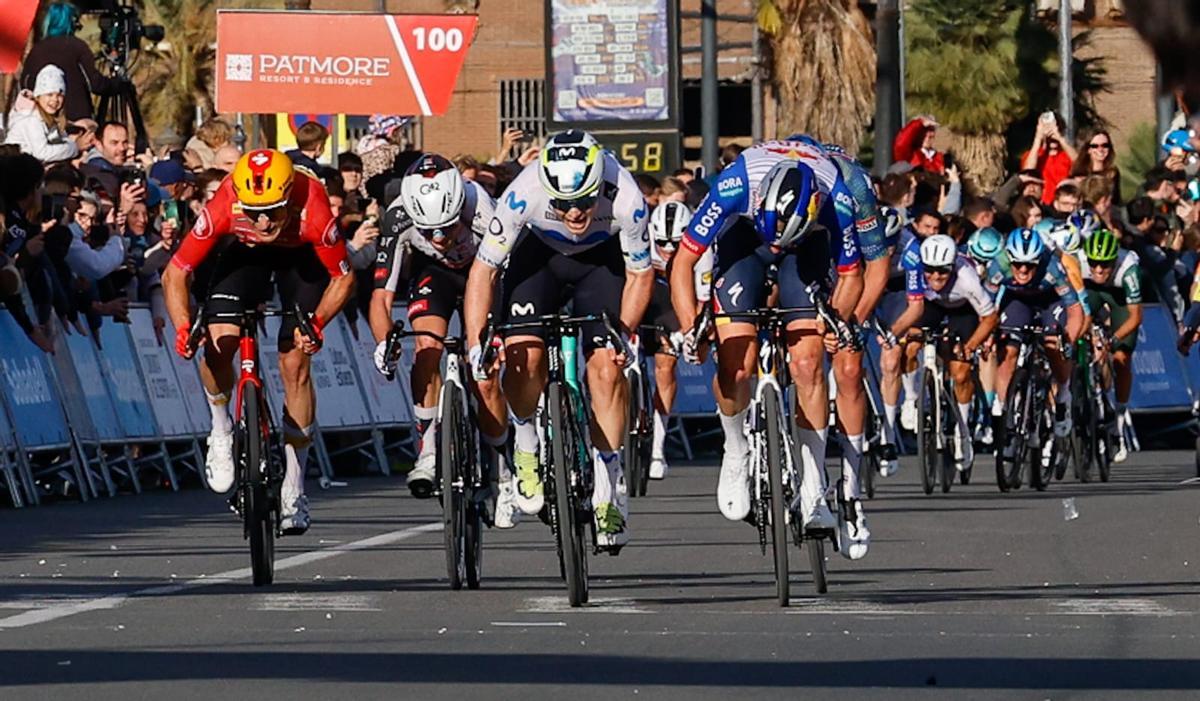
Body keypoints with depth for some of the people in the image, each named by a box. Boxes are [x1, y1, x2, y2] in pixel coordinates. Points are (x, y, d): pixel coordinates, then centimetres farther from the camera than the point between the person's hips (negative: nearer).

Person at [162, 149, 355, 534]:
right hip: (241, 250, 1)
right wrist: (183, 328, -41)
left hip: (301, 254, -1)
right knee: (218, 344, -20)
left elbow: (344, 278, -22)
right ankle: (221, 433, 10)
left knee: (294, 364, -7)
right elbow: (174, 274, -26)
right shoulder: (223, 210, -37)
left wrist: (316, 323, -37)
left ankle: (293, 490, 4)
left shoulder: (314, 214, -39)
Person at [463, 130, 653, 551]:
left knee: (606, 366, -15)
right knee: (524, 354, -21)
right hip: (539, 253, 0)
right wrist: (477, 343, -32)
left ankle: (609, 487, -3)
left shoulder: (626, 201, -35)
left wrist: (624, 333, -26)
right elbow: (484, 270, -25)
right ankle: (526, 445, 8)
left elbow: (640, 274, -16)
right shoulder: (524, 196, -36)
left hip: (602, 259, 0)